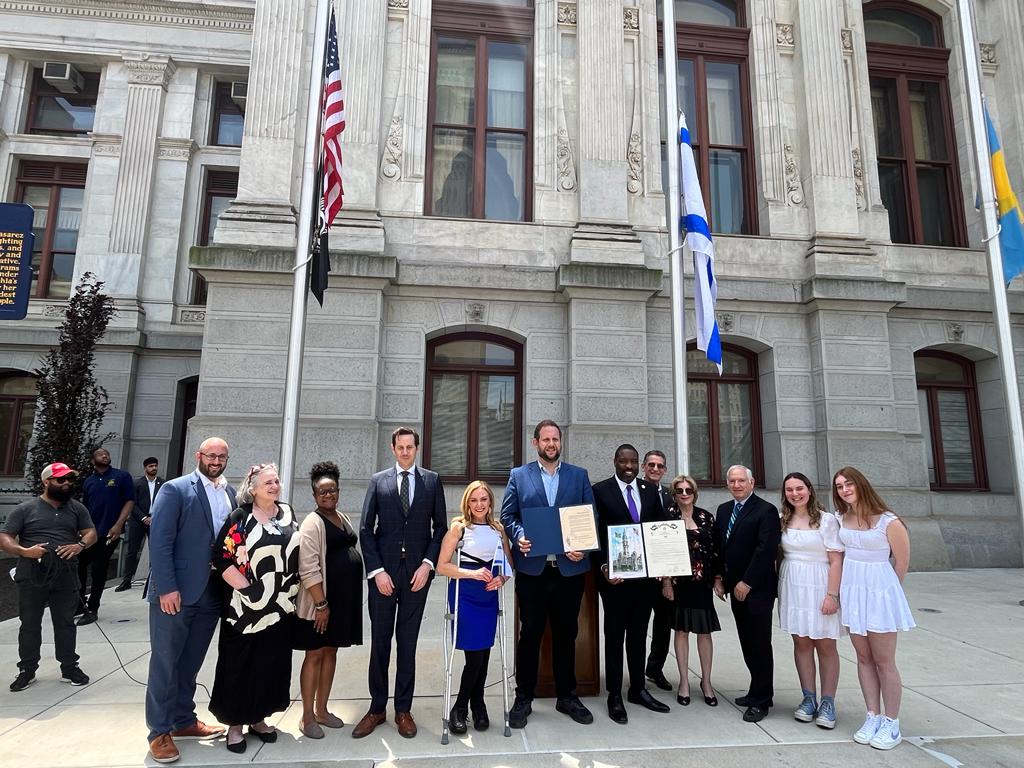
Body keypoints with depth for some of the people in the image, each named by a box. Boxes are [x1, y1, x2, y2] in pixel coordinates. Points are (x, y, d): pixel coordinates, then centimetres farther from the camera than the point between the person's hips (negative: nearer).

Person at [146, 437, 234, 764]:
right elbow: (160, 541, -13)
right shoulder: (175, 489, -8)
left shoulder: (230, 493, 9)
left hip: (211, 593, 6)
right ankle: (160, 731, 18)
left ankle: (184, 720, 30)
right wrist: (167, 587, -18)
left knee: (191, 662, 17)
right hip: (175, 591, -5)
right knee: (165, 662, 6)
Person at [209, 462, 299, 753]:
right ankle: (235, 724, 22)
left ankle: (258, 718, 29)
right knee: (240, 665, 6)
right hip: (247, 606, -4)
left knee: (272, 663, 12)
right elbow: (221, 558, -12)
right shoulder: (240, 518, -9)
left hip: (281, 606, 5)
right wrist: (247, 589, -16)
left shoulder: (287, 513, 6)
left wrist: (292, 592, 8)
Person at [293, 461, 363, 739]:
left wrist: (352, 598, 15)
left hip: (345, 599, 7)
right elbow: (309, 569, -18)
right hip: (321, 601, -7)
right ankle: (307, 717, 16)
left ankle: (322, 710, 27)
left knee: (331, 652, 15)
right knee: (315, 655, 4)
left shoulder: (343, 519, 11)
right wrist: (321, 604, -20)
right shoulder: (313, 523, -12)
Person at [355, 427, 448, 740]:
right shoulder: (378, 481, 5)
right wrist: (376, 570, -7)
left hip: (417, 573, 0)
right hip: (383, 572, 0)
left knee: (408, 642, 8)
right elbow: (366, 529, 2)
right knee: (379, 641, 9)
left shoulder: (432, 480, 5)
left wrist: (427, 564, -6)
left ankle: (403, 709, 20)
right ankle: (377, 708, 22)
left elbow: (441, 526, 5)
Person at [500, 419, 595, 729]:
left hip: (570, 568, 1)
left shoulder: (579, 475, 7)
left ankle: (567, 696, 28)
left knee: (566, 634, 13)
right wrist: (519, 537, -14)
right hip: (532, 568, -1)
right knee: (530, 634, 7)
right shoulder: (519, 476, 5)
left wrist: (584, 548, -10)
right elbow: (507, 516, 4)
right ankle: (523, 699, 21)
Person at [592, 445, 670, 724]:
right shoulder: (600, 491, -6)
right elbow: (595, 534, -8)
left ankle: (638, 689, 30)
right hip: (615, 575, -4)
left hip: (646, 574, 4)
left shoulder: (651, 491, 7)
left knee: (638, 634, 16)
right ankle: (615, 696, 18)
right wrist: (604, 568, -16)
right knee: (615, 635, 7)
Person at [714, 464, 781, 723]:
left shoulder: (766, 510, -10)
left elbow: (766, 550, -16)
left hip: (758, 588, -6)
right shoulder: (724, 510, 11)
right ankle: (759, 690, 27)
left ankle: (760, 701, 11)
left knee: (759, 644, 1)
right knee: (747, 643, 13)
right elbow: (718, 545, 15)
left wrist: (747, 583, -16)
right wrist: (719, 577, 7)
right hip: (736, 587, 7)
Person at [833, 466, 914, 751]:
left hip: (879, 591, -5)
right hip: (852, 592, 5)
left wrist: (885, 589, 7)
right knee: (863, 658, 11)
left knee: (884, 662, 2)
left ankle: (891, 725, 14)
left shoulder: (888, 522, -15)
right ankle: (873, 718, 21)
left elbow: (902, 561, -4)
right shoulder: (841, 520, 1)